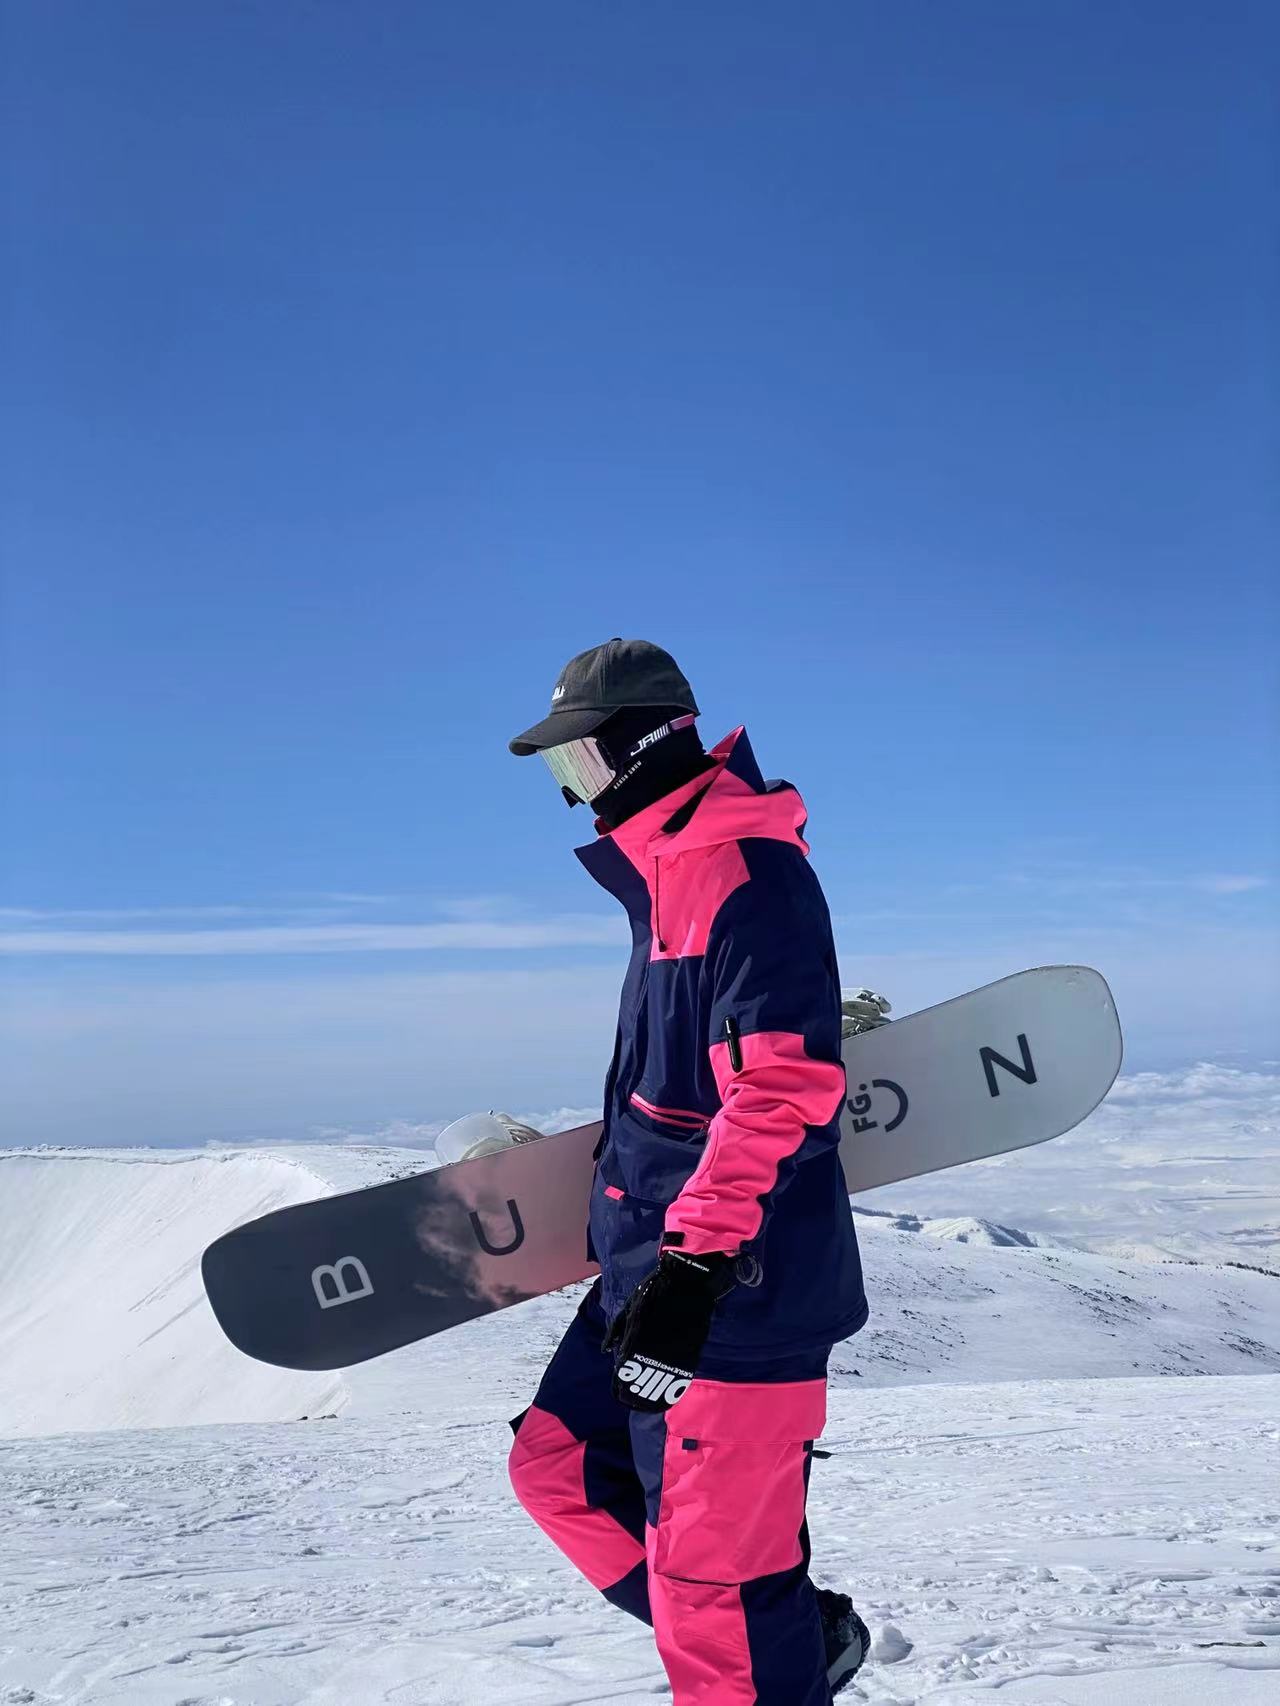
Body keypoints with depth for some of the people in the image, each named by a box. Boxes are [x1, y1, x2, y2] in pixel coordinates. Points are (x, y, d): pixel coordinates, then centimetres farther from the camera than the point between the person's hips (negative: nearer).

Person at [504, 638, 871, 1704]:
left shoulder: (747, 868, -17)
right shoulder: (671, 867, 15)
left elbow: (787, 1081, -26)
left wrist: (694, 1258, -30)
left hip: (735, 1294, -11)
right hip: (657, 1268, 11)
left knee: (711, 1577, -5)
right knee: (560, 1463, 17)